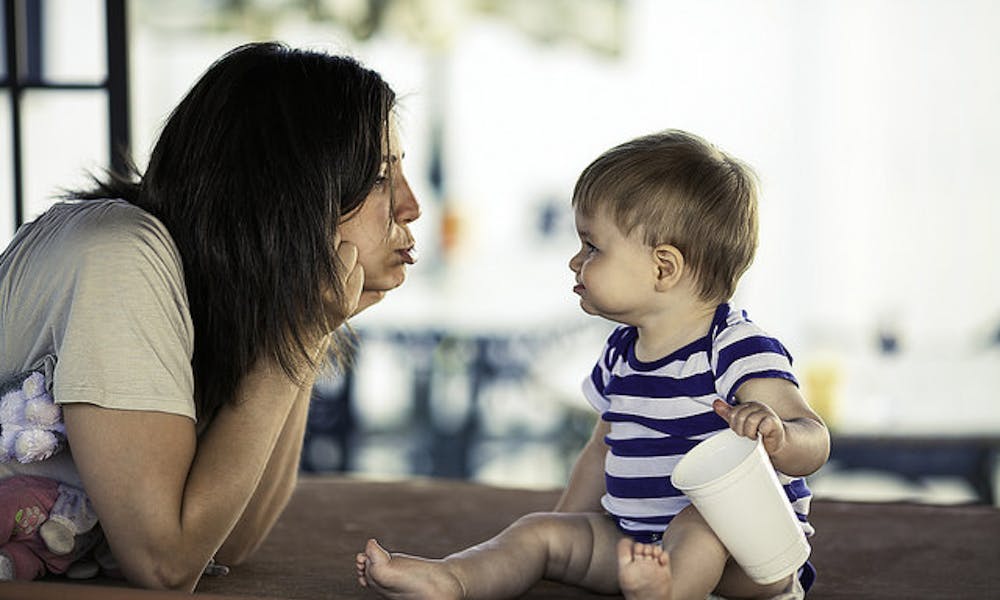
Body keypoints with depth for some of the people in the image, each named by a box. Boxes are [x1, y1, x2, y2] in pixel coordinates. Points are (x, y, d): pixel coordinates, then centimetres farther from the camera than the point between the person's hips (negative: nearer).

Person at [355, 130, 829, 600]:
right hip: (635, 543, 8)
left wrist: (776, 437, -45)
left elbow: (814, 444, -22)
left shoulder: (738, 352, -14)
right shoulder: (621, 355, 11)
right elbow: (606, 448, 26)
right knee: (538, 533, -3)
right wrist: (565, 525, 22)